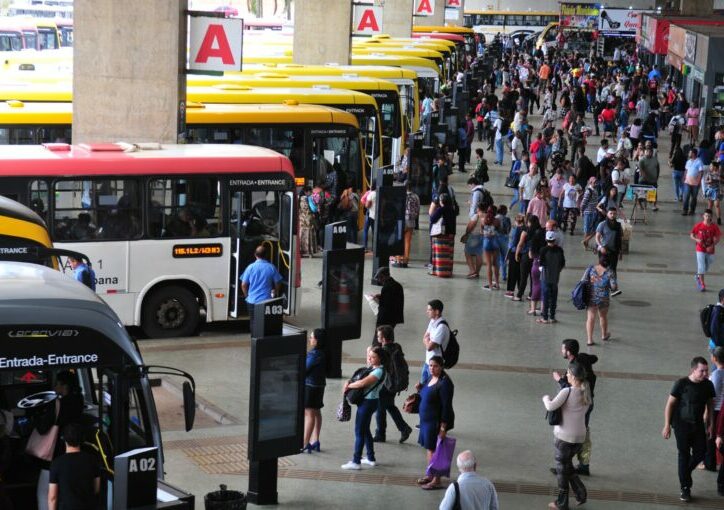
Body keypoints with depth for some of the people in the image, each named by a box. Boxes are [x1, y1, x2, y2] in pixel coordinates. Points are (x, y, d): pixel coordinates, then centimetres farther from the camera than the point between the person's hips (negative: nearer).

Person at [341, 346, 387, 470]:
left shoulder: (379, 371, -20)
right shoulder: (373, 367, 7)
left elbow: (362, 383, -30)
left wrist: (348, 386, -15)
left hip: (368, 402, -10)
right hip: (367, 401, 10)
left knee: (359, 431, -6)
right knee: (365, 430, 19)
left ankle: (356, 462, -3)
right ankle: (371, 458, 28)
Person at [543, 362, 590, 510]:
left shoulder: (567, 392, -20)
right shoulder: (586, 393, 0)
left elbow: (551, 407, -23)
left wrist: (546, 398, -1)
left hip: (564, 436, -6)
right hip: (579, 436, 6)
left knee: (562, 468, 10)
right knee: (567, 465, 26)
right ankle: (580, 493, 17)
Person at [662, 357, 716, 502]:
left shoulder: (708, 385, -4)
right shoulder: (681, 384, -16)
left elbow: (710, 404, 9)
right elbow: (670, 404, -10)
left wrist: (710, 424, 7)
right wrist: (667, 425, -11)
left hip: (698, 424, 4)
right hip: (682, 424, -4)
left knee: (700, 452, 4)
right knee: (684, 455, -1)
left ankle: (685, 473, 33)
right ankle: (685, 488, 7)